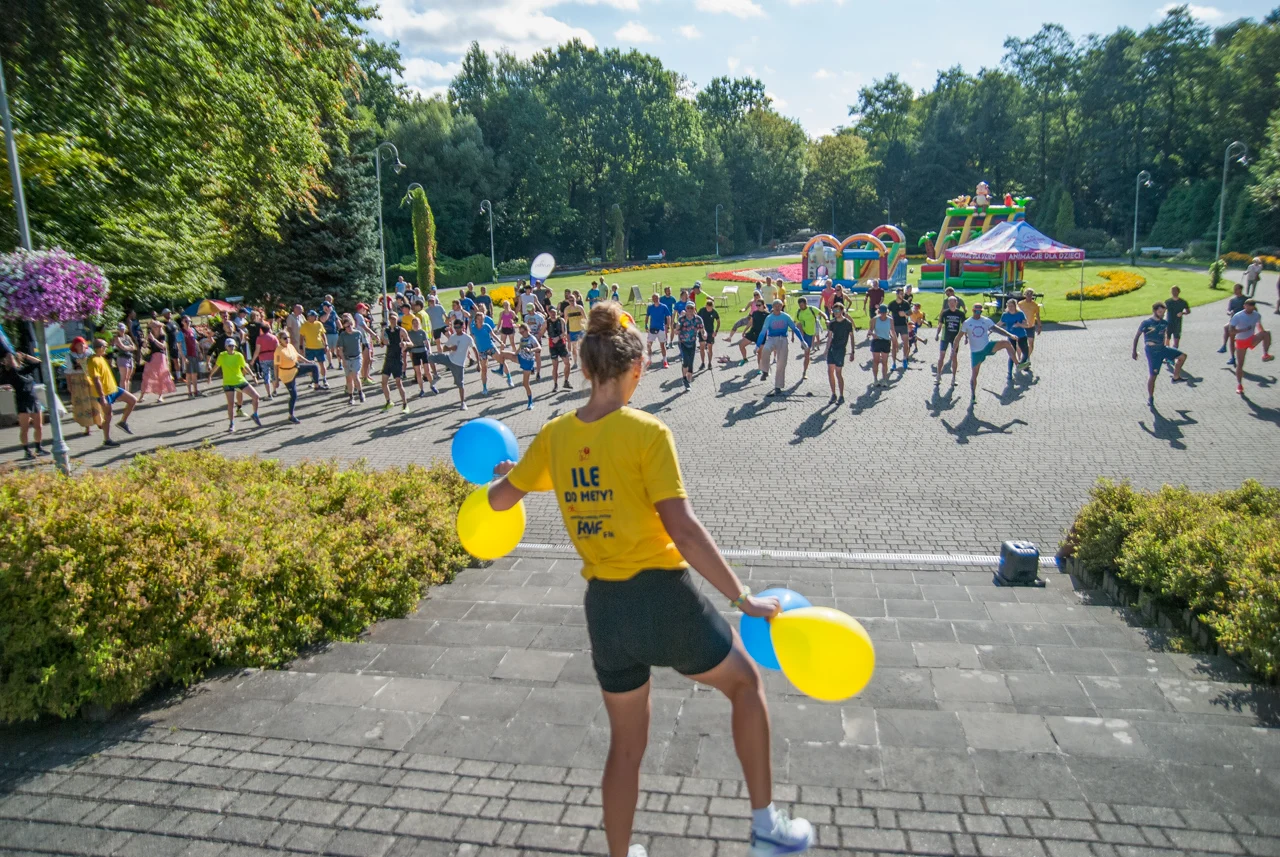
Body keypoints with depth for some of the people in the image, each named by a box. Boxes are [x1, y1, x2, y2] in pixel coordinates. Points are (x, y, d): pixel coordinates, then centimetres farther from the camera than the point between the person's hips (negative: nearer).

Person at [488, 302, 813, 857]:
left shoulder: (554, 436, -1)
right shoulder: (646, 433, -16)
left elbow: (498, 500, 13)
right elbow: (682, 530, -21)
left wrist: (508, 474, 35)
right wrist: (744, 600, -14)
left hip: (604, 608, 5)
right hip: (663, 598, -4)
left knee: (626, 744, 24)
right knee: (745, 682, 24)